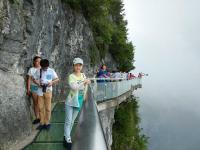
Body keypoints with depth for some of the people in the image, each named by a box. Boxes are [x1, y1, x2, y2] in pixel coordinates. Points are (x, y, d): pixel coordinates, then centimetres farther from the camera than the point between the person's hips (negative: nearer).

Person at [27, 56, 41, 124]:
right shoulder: (31, 69, 3)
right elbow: (29, 80, 2)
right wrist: (28, 89, -2)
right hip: (34, 88, 0)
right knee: (35, 103, 6)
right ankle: (37, 118, 16)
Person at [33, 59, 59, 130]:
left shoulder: (51, 71, -3)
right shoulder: (38, 71, 1)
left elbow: (57, 79, 2)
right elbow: (34, 79, 9)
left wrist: (52, 82, -16)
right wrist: (38, 83, -11)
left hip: (48, 91, -2)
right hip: (40, 91, 2)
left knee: (48, 108, 2)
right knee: (40, 108, 6)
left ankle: (47, 123, 16)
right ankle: (42, 123, 19)